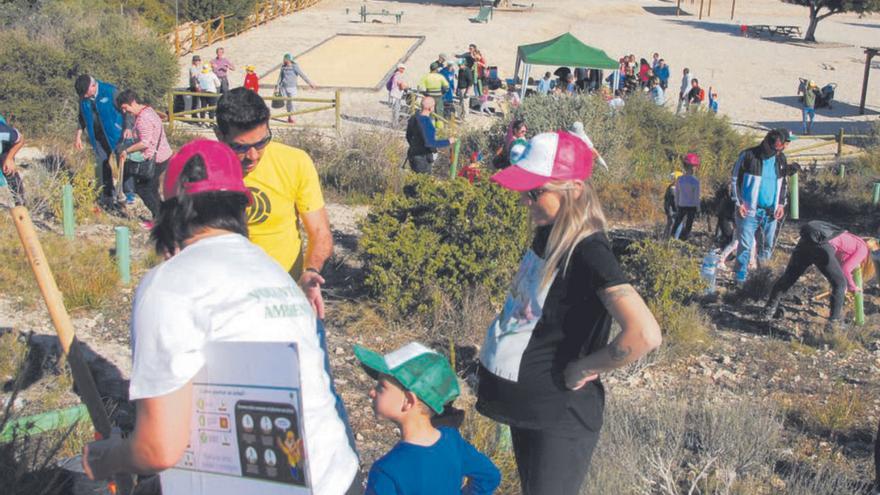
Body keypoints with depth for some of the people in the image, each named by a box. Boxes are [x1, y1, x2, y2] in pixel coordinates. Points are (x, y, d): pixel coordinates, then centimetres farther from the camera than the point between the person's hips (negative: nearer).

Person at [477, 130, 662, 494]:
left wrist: (584, 368, -21)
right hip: (525, 402, 9)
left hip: (559, 415, -9)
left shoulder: (588, 252, -25)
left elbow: (645, 334, -35)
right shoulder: (548, 234, 1)